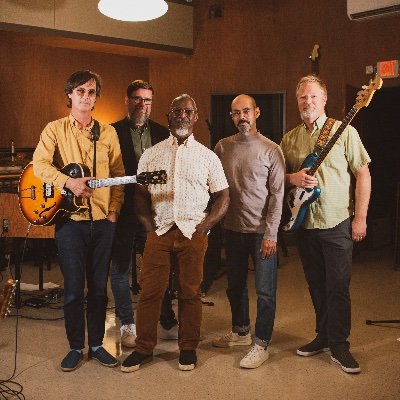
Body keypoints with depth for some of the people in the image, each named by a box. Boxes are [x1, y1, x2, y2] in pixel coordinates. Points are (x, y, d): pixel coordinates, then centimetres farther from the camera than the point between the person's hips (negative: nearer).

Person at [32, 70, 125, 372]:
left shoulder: (108, 133, 10)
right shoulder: (55, 129, 2)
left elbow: (118, 175, 10)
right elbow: (39, 164, -11)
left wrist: (115, 209, 0)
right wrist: (68, 182, -25)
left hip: (103, 221, 2)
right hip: (70, 219, -2)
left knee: (99, 287, 10)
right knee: (74, 288, 2)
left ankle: (96, 344, 24)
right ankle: (76, 347, 19)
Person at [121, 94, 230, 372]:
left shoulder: (207, 156, 7)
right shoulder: (151, 155, 10)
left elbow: (223, 196, 7)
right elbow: (141, 194, 10)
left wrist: (205, 226, -4)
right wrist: (150, 225, -2)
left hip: (194, 234, 0)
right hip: (159, 232, 1)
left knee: (190, 292, 5)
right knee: (150, 291, 1)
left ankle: (188, 348, 21)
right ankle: (144, 348, 16)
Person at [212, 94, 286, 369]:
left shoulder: (271, 150, -5)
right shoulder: (222, 147, 5)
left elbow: (277, 195, -7)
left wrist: (270, 234, -12)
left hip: (262, 231, -4)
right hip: (233, 229, 4)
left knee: (265, 291, 2)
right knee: (235, 285, 17)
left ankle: (261, 344, 16)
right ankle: (241, 332, 37)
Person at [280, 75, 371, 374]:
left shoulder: (344, 131, -4)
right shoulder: (289, 139, 9)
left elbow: (363, 174, -4)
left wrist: (360, 217, -9)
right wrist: (292, 178, -8)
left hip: (337, 223, -4)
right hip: (304, 223, 5)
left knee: (338, 287, -1)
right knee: (316, 284, 14)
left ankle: (339, 346, 11)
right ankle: (324, 335, 29)